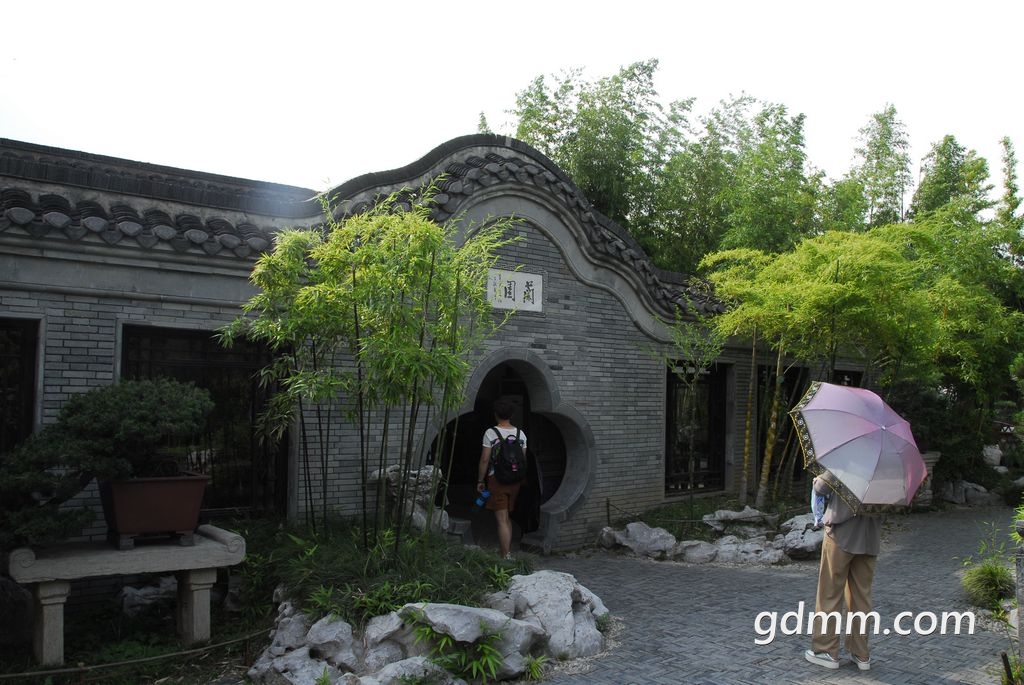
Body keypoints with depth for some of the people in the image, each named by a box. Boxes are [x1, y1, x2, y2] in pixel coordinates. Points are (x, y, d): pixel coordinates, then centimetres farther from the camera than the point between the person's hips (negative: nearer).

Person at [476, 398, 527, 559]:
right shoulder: (521, 433, 3)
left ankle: (506, 557, -5)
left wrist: (480, 481, -1)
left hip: (496, 479, -5)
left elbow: (485, 459, -10)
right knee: (506, 517, 20)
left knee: (502, 520, -3)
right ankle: (507, 549, 28)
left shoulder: (490, 433, -10)